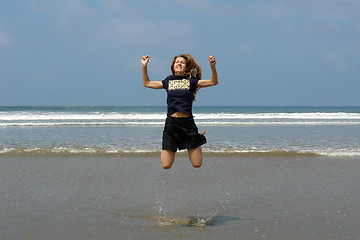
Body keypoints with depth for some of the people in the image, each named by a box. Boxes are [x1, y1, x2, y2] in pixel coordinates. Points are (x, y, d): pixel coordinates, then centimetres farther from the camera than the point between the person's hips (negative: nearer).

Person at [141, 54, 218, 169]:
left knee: (197, 165, 1)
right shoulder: (168, 82, 13)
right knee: (166, 166, -4)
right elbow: (147, 83, 23)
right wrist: (144, 66, 15)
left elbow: (213, 82, 3)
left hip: (188, 122, -1)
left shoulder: (191, 81, 7)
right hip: (171, 122, 1)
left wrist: (213, 67, -12)